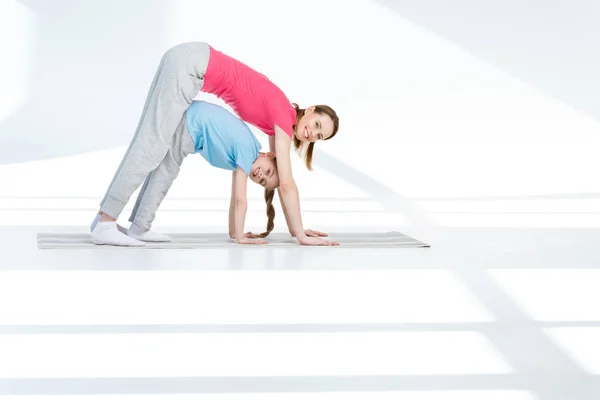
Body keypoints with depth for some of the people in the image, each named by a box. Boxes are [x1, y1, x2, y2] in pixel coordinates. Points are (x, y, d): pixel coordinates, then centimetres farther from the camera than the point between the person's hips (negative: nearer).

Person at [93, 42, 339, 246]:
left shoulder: (276, 123, 16)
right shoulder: (284, 117, -7)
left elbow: (280, 180, 20)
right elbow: (287, 183, -10)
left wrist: (295, 227, 20)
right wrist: (300, 235, -8)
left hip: (186, 60, 8)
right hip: (192, 62, -8)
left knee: (149, 139, 5)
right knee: (152, 144, -13)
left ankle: (105, 215, 4)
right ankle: (106, 220, -16)